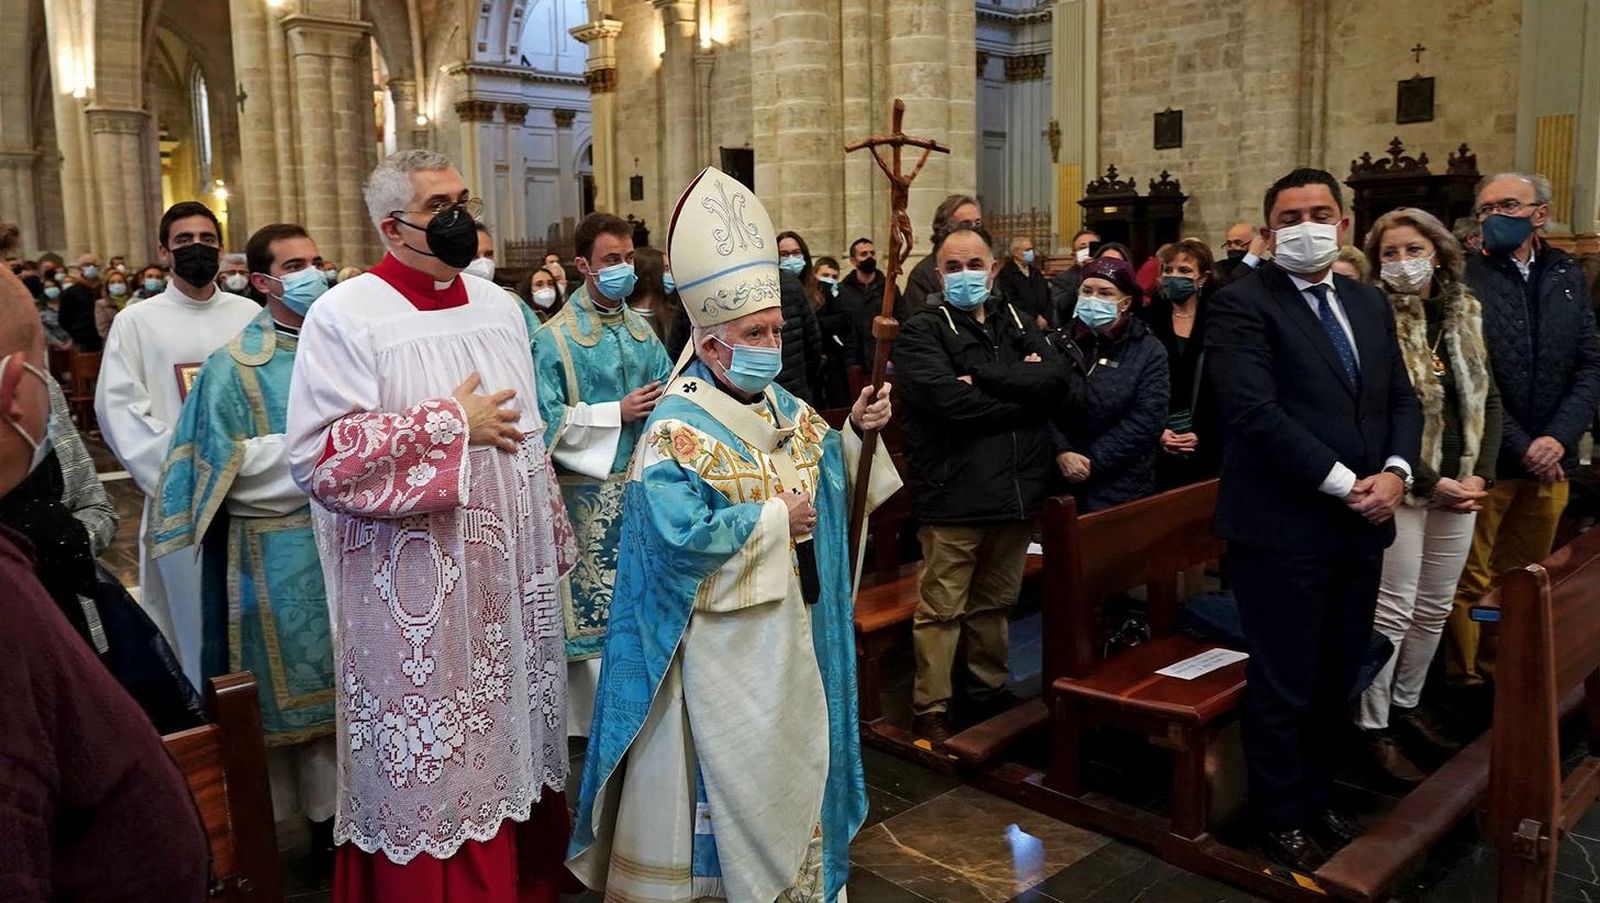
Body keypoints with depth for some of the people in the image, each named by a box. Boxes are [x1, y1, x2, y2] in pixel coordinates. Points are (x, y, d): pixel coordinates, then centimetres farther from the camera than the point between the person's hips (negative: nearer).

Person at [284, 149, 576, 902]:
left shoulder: (500, 306, 9)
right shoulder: (344, 316, -10)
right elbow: (316, 455, -19)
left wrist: (553, 548, 14)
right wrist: (450, 423, -15)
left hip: (508, 576, 6)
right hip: (416, 593, -5)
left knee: (509, 743, 16)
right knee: (430, 765, 4)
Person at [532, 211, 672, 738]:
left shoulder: (641, 330, 11)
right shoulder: (556, 338, -8)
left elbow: (668, 393, 14)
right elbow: (547, 422, -12)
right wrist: (618, 413, -15)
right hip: (589, 492, -5)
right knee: (594, 607, 0)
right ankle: (594, 717, 15)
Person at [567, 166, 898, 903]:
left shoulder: (784, 407, 5)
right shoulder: (677, 429, -19)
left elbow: (824, 477, 13)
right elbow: (680, 534, -28)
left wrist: (854, 431, -5)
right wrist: (773, 521, -20)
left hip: (791, 626, 8)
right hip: (723, 641, -8)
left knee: (793, 756, 20)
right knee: (731, 770, 6)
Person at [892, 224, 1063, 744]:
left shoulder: (1016, 323, 13)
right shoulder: (923, 331, -3)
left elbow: (1056, 378, -5)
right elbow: (950, 401, -21)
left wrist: (983, 377, -15)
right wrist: (1022, 391, -10)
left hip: (1017, 490, 6)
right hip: (954, 495, -5)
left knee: (996, 602, 19)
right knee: (942, 609, 2)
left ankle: (991, 691, 36)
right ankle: (930, 710, 16)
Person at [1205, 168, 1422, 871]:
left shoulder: (1369, 303, 14)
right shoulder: (1242, 304, -9)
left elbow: (1401, 399, 14)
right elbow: (1254, 410, -19)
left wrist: (1395, 472, -5)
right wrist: (1343, 484, -17)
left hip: (1361, 523, 7)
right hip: (1283, 528, -7)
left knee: (1337, 681, 16)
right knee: (1284, 686, 5)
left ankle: (1314, 797, 35)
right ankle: (1281, 819, 23)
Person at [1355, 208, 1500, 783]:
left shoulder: (1467, 315, 9)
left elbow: (1488, 400, 12)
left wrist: (1481, 474, -1)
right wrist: (1430, 482, -14)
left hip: (1460, 487, 6)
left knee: (1435, 609, 13)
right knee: (1393, 611, -3)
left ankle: (1406, 707, 29)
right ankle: (1372, 727, 9)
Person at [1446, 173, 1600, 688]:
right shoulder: (1465, 279, -7)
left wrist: (1558, 438, -9)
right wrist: (1521, 447, -12)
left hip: (1550, 459, 5)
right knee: (1470, 579, 3)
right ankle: (1464, 676, 16)